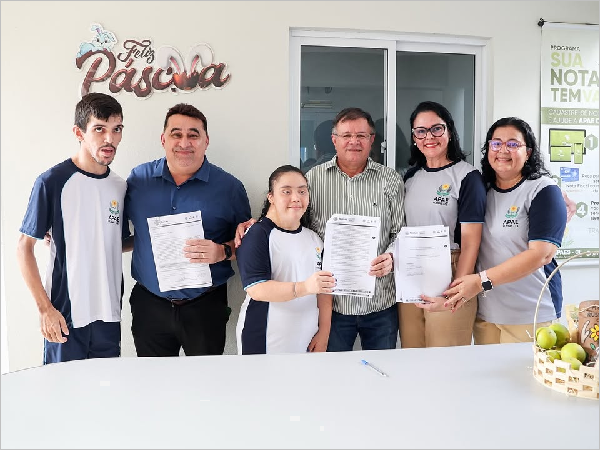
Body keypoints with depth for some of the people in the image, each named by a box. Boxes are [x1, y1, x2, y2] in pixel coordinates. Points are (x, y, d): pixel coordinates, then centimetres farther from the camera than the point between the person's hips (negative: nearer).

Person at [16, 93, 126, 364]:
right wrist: (45, 308, -11)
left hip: (109, 314, 5)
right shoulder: (52, 182, -11)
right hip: (65, 315, -5)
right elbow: (24, 247, -8)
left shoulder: (120, 186, 5)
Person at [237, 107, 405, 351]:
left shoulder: (391, 180, 3)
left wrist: (390, 257, -16)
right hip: (331, 303, 0)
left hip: (381, 304, 1)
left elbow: (403, 232, 2)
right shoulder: (313, 179, 2)